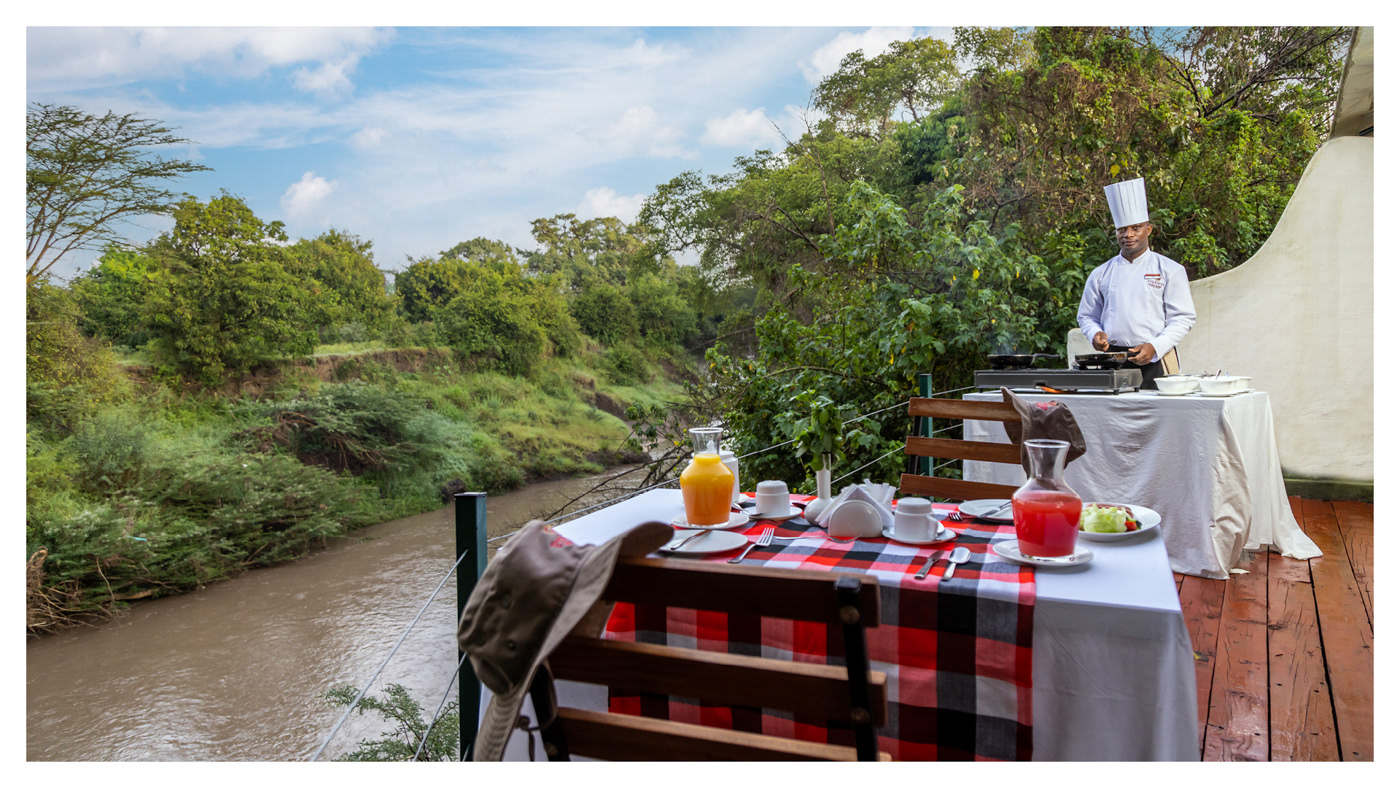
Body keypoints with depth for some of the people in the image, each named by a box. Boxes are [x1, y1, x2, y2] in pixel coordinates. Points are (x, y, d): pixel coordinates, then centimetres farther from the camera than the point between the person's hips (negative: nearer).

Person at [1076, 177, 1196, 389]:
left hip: (1155, 362, -2)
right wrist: (1095, 334, -4)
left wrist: (1154, 347, -13)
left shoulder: (1170, 270, 5)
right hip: (1112, 362, 2)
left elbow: (1183, 318, 1)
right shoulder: (1101, 274, 11)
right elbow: (1087, 315, 18)